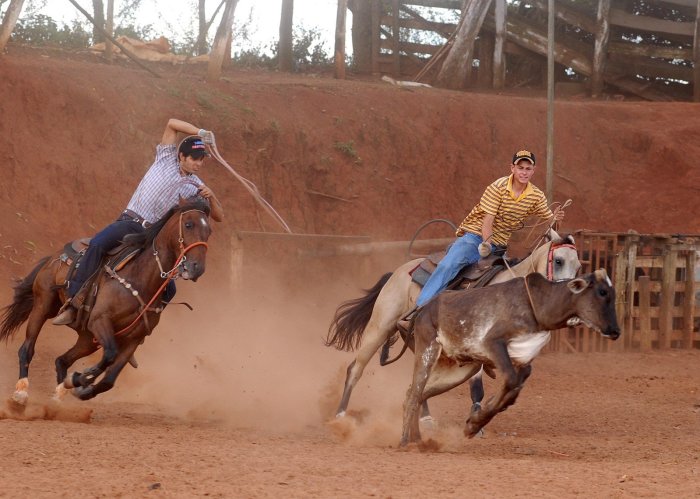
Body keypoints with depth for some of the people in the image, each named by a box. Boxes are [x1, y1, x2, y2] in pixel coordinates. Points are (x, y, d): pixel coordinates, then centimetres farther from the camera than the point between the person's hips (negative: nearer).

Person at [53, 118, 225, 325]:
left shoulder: (195, 187, 9)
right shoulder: (167, 158, 5)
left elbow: (218, 216, 8)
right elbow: (172, 123, 0)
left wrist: (211, 197, -12)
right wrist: (200, 133, -7)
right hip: (129, 222, -3)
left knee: (168, 289, -12)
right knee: (97, 244, -33)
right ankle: (73, 302, -34)